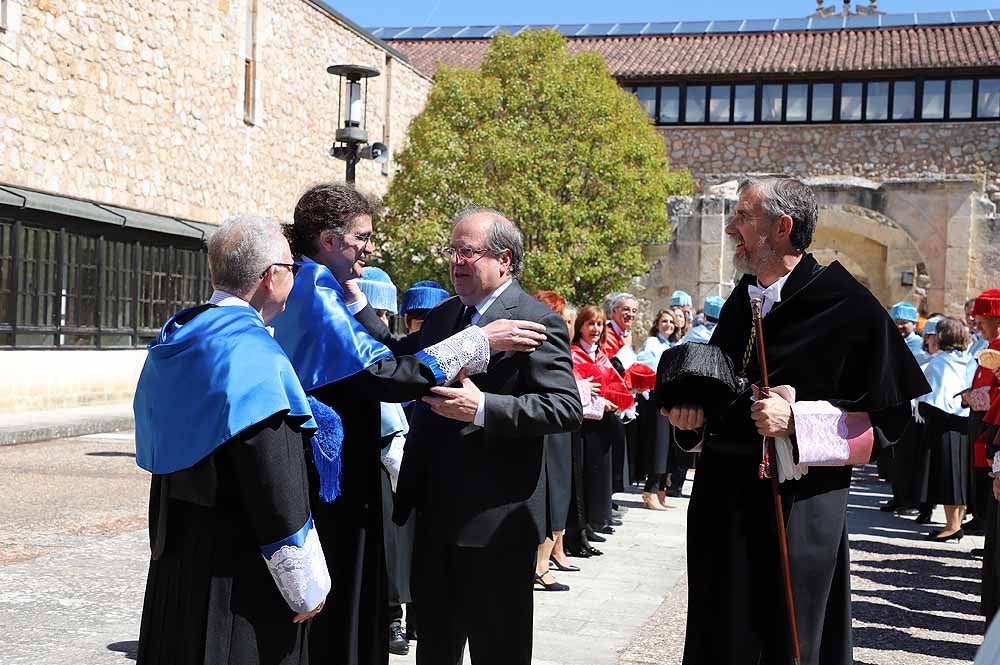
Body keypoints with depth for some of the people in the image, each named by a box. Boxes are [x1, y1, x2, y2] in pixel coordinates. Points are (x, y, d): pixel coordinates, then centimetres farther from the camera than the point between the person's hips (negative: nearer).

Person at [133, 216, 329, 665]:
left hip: (174, 562, 9)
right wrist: (307, 586, -13)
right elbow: (277, 488, -22)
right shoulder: (252, 354, -21)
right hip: (238, 573, -9)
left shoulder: (173, 347, 6)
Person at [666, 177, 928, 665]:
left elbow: (887, 414, -11)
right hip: (723, 502, 7)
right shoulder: (742, 300, 10)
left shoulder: (847, 305, -12)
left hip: (798, 513, -6)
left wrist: (797, 419, -20)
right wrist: (692, 410, 2)